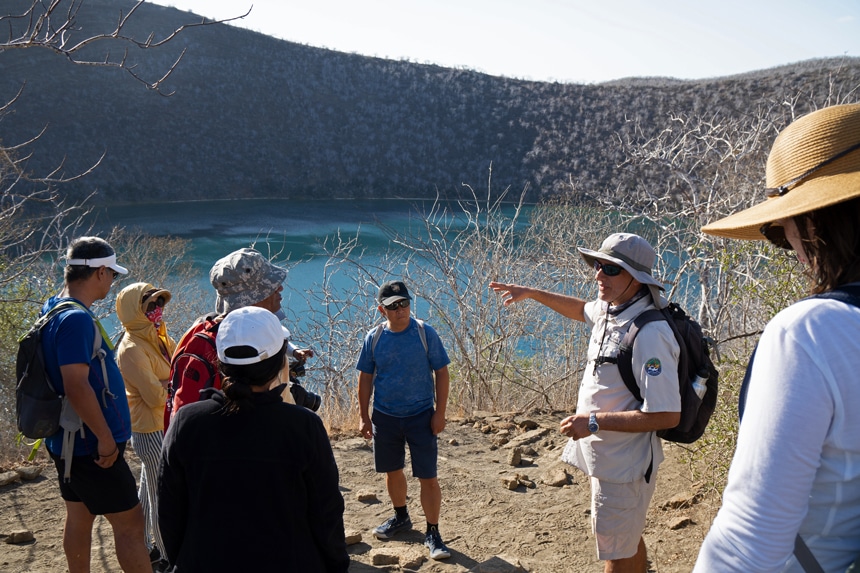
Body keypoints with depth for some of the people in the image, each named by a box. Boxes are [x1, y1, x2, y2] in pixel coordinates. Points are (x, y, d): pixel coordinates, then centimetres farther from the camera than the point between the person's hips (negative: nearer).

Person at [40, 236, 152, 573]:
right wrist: (106, 438, -20)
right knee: (130, 523, -2)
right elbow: (77, 387, -29)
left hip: (68, 441, 10)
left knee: (79, 517, 19)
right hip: (90, 446, -10)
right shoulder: (76, 319, -23)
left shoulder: (54, 309, 8)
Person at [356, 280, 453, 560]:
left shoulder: (425, 333, -10)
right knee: (392, 471, 18)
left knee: (429, 477, -2)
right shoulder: (374, 337, -4)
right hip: (385, 416, 3)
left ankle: (432, 533, 14)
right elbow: (365, 377, 5)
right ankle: (401, 517, 42)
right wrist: (364, 417, 4)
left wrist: (440, 413, -9)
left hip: (421, 416, -3)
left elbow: (441, 372, -6)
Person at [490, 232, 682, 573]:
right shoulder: (609, 308, -1)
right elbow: (583, 310, 25)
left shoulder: (649, 334, -29)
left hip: (622, 465, -9)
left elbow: (667, 415, -30)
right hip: (610, 457, 9)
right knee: (629, 540, 27)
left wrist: (595, 422, -27)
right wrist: (532, 293, 23)